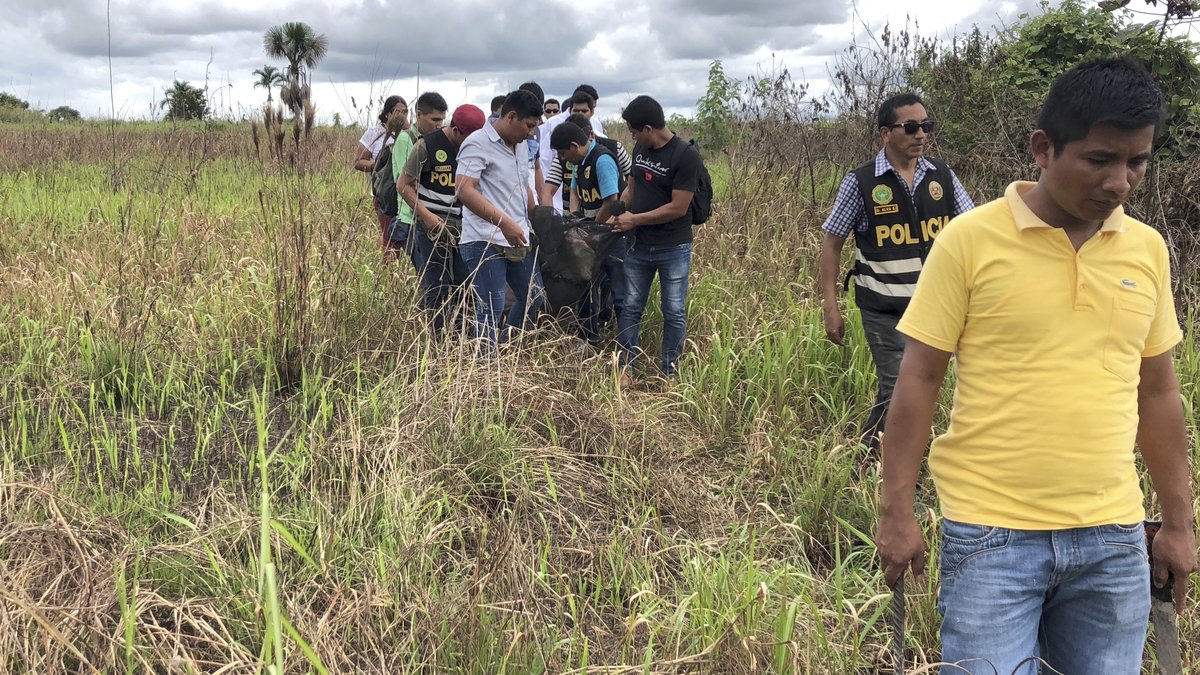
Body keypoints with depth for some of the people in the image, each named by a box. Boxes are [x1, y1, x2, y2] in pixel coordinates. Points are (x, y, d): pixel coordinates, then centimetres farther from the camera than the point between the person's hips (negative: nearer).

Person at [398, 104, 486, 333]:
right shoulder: (427, 145, -8)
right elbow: (404, 185, -4)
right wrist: (426, 215, -14)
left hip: (465, 227, 5)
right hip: (433, 226, -4)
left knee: (466, 284, 6)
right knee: (436, 288, -1)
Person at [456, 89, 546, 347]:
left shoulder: (522, 146, 17)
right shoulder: (478, 144, -11)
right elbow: (464, 190, -23)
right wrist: (504, 222, -29)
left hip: (518, 241, 9)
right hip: (486, 242, -9)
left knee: (533, 300, 15)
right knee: (491, 309, -9)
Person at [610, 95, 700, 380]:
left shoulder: (685, 156, -18)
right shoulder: (640, 148, 3)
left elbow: (678, 208, -20)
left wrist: (635, 219, -13)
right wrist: (616, 214, 1)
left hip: (674, 249, -6)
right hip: (639, 246, 6)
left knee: (674, 313, 6)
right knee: (630, 308, 10)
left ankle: (668, 372, 18)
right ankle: (624, 367, 21)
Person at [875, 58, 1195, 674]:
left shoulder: (1148, 249, 6)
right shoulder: (970, 240, -7)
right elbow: (918, 379, -5)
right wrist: (896, 512, -6)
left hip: (1113, 539, 4)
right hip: (991, 536, -4)